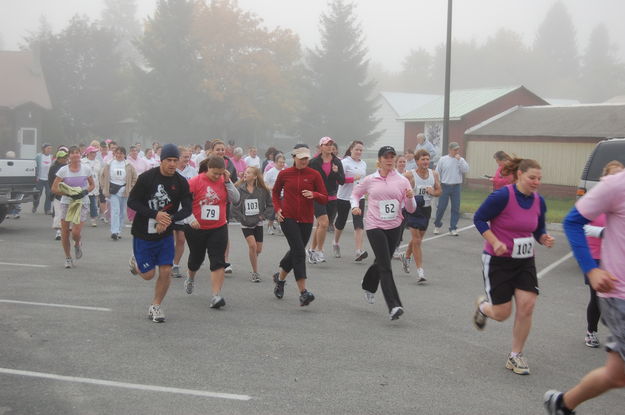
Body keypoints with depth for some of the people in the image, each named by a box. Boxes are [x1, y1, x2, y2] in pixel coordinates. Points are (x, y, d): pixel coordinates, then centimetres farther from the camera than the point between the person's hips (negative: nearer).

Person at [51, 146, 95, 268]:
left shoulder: (86, 169, -1)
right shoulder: (63, 170, -4)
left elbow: (92, 185, 12)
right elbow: (54, 188, -4)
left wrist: (85, 192, -8)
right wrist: (68, 193, -17)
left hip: (82, 203, -1)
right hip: (66, 202, 1)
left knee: (76, 233, -12)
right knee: (64, 232, 1)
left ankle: (78, 244, 24)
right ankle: (68, 257, 21)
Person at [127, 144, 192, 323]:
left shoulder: (181, 183, -5)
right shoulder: (147, 177, -14)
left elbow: (187, 209, -3)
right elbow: (132, 202, -13)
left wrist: (170, 219, -23)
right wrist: (156, 214, -24)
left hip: (165, 234, 3)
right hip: (143, 233, -2)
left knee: (165, 272, -4)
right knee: (148, 274, 3)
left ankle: (155, 306, 16)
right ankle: (135, 261, 37)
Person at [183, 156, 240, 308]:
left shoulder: (224, 181, -2)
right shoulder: (195, 182, -12)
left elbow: (235, 199, -6)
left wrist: (228, 182, -14)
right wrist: (191, 219, -22)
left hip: (218, 229, 1)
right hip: (196, 228, -1)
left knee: (218, 262, -9)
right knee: (196, 259, 19)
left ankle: (216, 296, -10)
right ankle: (191, 279, 51)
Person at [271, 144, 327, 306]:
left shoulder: (314, 175, 0)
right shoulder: (284, 174, 0)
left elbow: (325, 198, 0)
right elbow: (275, 192, 17)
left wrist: (313, 195, -21)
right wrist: (277, 209, 2)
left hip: (306, 220, 3)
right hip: (288, 218, -2)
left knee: (295, 251, 14)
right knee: (299, 251, -16)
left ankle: (280, 277, 43)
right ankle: (303, 293, -19)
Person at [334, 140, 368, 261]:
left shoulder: (363, 164, 11)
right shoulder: (345, 162, -9)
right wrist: (353, 179, -24)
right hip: (344, 197, -4)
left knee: (359, 223, -12)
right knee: (341, 223, 11)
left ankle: (359, 250, -20)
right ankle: (336, 244, 37)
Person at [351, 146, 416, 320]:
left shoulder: (402, 181, 2)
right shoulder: (370, 180, 0)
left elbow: (411, 209, 3)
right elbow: (356, 193, 17)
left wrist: (410, 198, -18)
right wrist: (355, 206, -2)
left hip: (394, 227, 3)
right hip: (375, 227, -3)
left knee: (381, 262, 18)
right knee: (385, 267, -13)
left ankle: (368, 286, 50)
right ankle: (394, 306, -18)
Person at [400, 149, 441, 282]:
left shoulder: (434, 174, 0)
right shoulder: (410, 175, -14)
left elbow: (439, 191, 7)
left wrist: (433, 192, -15)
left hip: (426, 209, 5)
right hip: (413, 209, -5)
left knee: (417, 239, 20)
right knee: (416, 240, -11)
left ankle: (406, 256, 49)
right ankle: (420, 272, -9)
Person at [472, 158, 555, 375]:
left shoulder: (539, 202, 0)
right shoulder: (502, 196, -18)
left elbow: (539, 229, 12)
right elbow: (479, 219, -12)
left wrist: (545, 239, -11)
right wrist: (495, 242, -22)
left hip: (525, 261, 5)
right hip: (498, 260, -5)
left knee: (526, 305, -9)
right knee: (502, 314, -1)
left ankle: (515, 356, 9)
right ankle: (483, 305, 38)